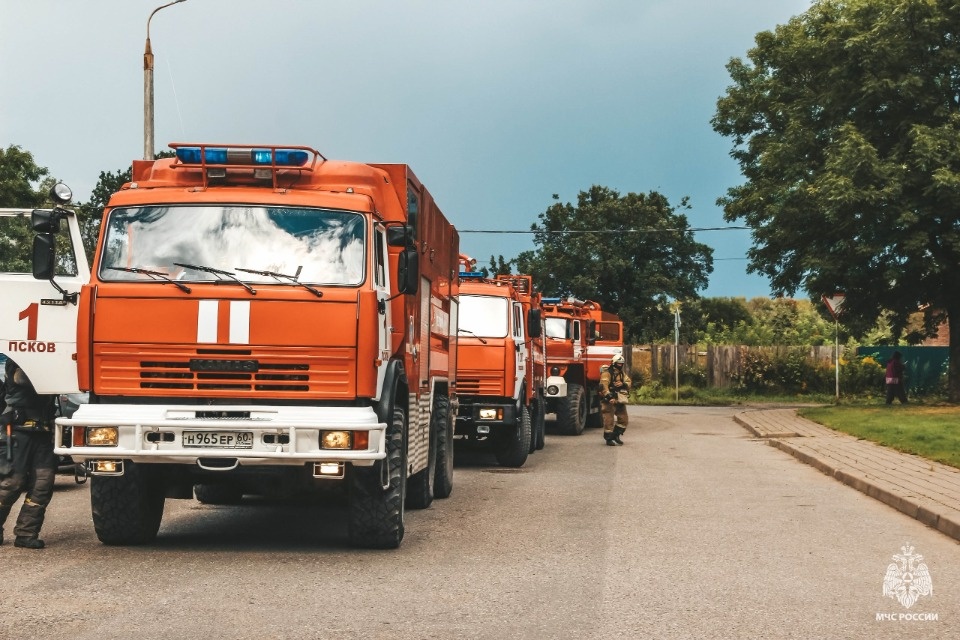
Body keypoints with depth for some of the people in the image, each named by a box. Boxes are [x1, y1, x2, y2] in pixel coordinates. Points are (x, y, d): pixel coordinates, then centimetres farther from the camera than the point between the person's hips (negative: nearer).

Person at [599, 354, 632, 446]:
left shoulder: (622, 373, 16)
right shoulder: (607, 373, -11)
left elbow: (628, 382, 8)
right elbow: (603, 385, -22)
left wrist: (623, 384, -15)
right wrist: (609, 396, -32)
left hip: (620, 400, 8)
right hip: (610, 400, -8)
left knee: (623, 419, 12)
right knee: (609, 420, -6)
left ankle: (616, 435, 26)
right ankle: (609, 439, 3)